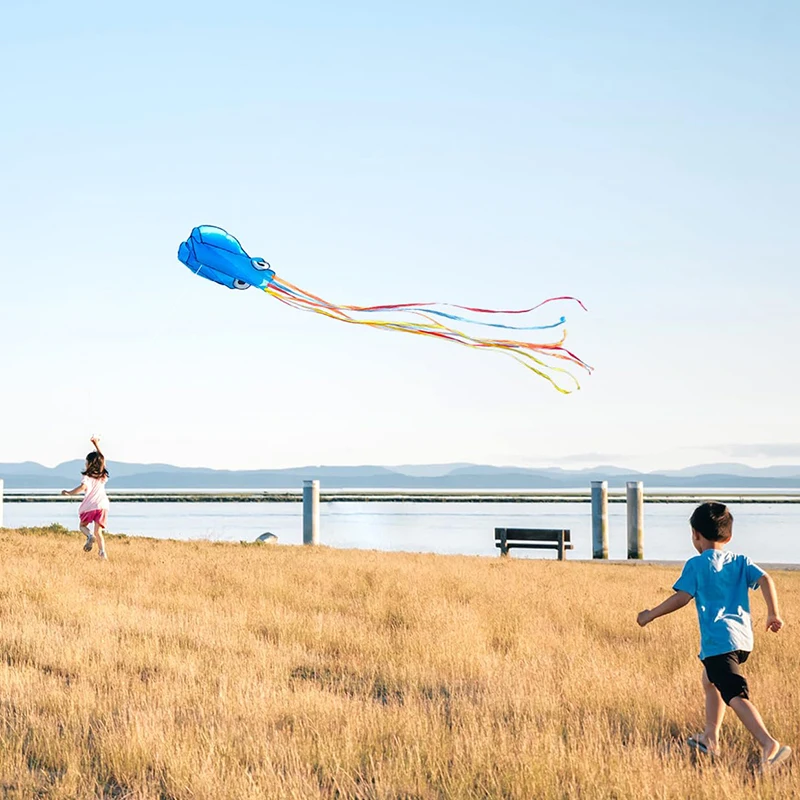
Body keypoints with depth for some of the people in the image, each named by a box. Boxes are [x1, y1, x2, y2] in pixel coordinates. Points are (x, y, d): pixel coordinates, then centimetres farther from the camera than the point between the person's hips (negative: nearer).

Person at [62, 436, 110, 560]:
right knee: (98, 532, 6)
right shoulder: (103, 475, 11)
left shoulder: (88, 476, -5)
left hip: (90, 505, -4)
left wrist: (69, 492, -13)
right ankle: (102, 552, -17)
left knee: (83, 525, 18)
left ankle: (90, 536, -16)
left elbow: (83, 486, -26)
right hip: (102, 505, 4)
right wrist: (96, 444, 32)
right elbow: (101, 458, 25)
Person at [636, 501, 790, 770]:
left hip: (718, 640, -7)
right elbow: (765, 580, -1)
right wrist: (773, 613, 3)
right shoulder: (741, 562, 14)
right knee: (710, 680, 29)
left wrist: (651, 615, 3)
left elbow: (681, 598, -7)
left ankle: (769, 743, -32)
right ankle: (710, 738, 33)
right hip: (743, 638, 7)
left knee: (735, 695, -15)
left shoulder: (695, 565, 0)